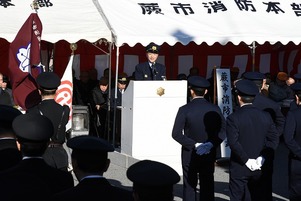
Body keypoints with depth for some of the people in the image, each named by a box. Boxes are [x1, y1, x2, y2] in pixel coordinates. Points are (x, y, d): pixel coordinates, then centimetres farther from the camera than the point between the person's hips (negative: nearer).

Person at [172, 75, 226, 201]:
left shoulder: (184, 110, -11)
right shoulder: (214, 109, -3)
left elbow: (176, 134, -17)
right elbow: (223, 130, -9)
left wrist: (193, 145, -14)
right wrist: (211, 144, -14)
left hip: (189, 154, -2)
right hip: (209, 154, 2)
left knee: (190, 186, 6)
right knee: (207, 187, 9)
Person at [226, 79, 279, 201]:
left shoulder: (233, 118, -12)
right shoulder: (265, 116, 1)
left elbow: (233, 143, -19)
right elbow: (274, 139, -1)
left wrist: (247, 160, -13)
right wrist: (262, 158, -6)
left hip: (239, 168, -4)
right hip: (259, 168, 4)